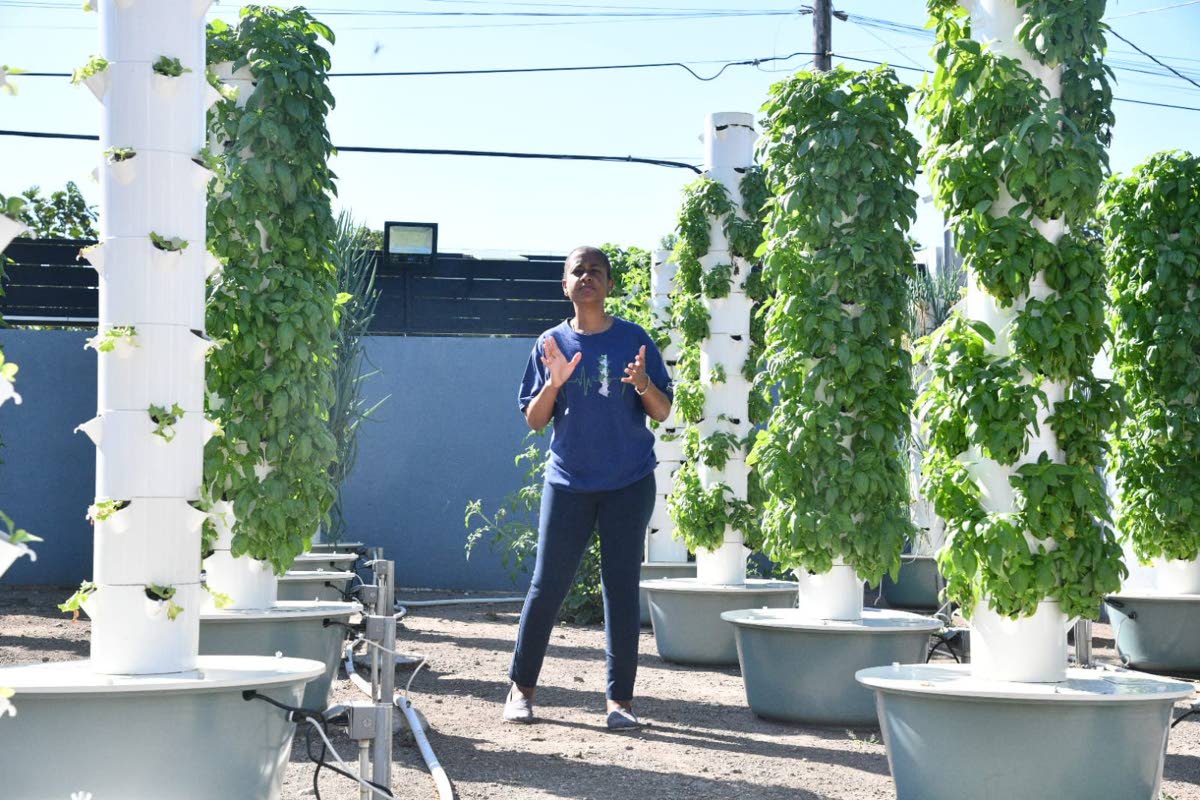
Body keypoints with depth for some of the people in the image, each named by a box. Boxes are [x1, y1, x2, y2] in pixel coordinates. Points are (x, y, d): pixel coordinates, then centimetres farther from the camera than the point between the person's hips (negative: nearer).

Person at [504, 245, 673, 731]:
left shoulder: (633, 340, 2)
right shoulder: (551, 344, 5)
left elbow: (663, 412, 2)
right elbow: (533, 420, 5)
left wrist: (642, 383, -19)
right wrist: (554, 383, -14)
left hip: (628, 483, -1)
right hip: (568, 481, 1)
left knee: (622, 588, 0)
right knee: (547, 585, 1)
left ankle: (620, 699, 5)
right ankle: (521, 687, 15)